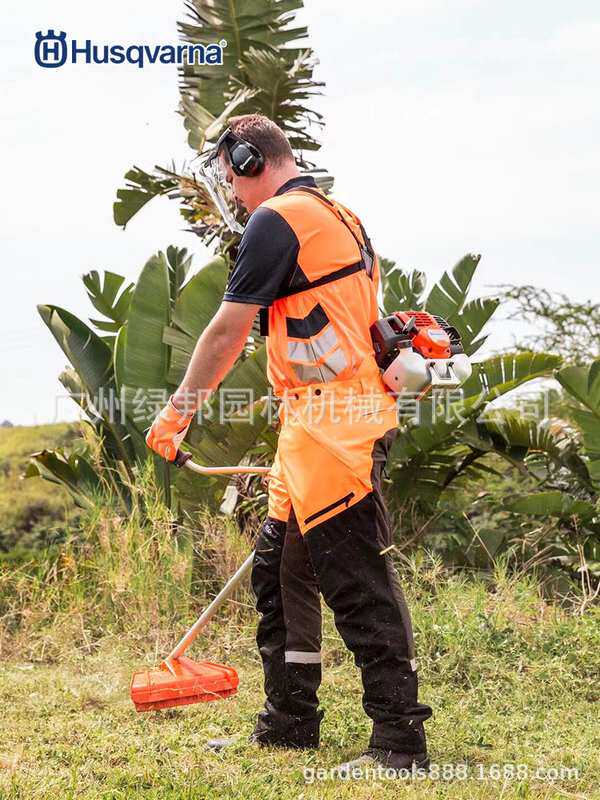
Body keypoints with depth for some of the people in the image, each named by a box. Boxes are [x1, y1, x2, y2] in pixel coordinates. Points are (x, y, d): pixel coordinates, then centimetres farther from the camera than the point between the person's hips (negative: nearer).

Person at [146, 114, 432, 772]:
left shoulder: (276, 219, -8)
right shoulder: (339, 217, 22)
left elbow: (228, 331, -8)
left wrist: (178, 409, 2)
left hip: (330, 418, -10)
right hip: (319, 423, 10)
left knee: (357, 580, -10)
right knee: (280, 568, 16)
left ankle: (399, 739, -7)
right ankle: (289, 721, 24)